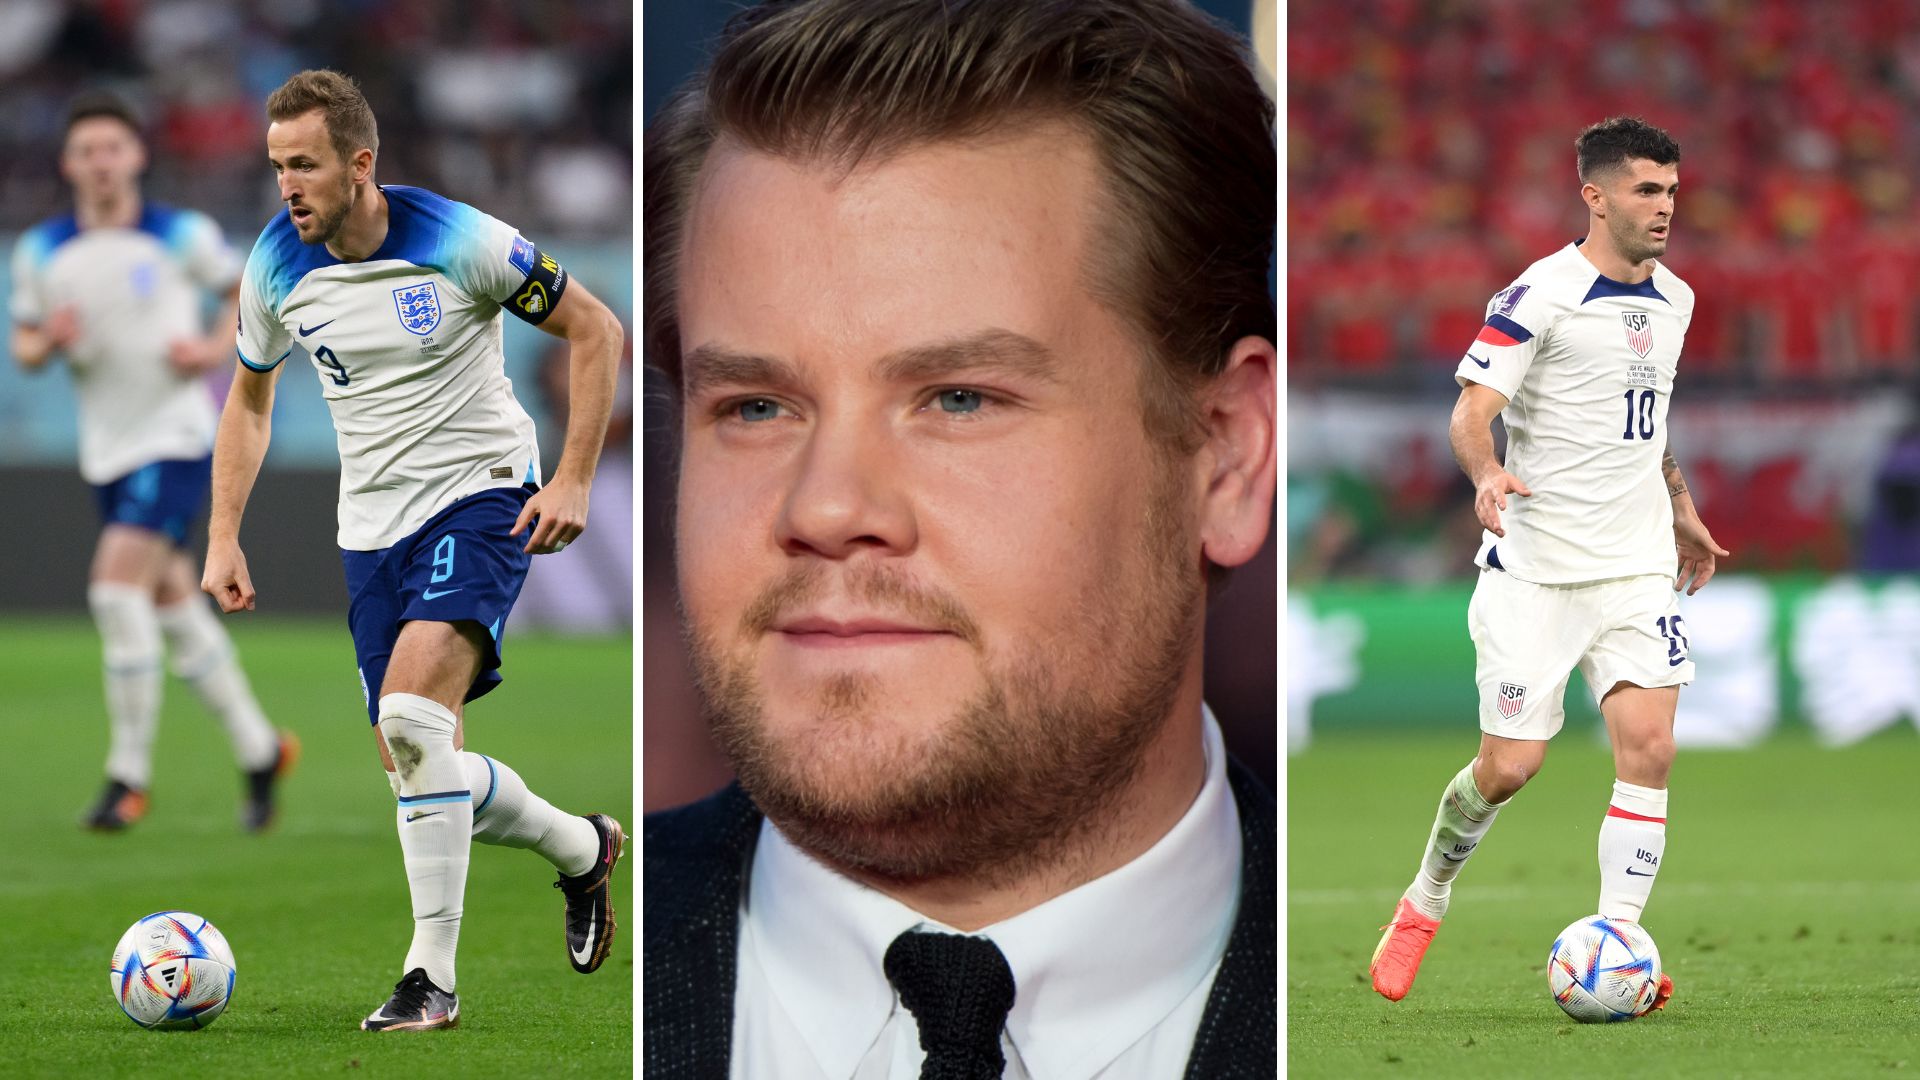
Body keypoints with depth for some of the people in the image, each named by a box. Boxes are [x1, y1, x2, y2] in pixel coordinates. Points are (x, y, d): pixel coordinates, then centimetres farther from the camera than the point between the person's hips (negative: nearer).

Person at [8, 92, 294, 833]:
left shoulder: (181, 235, -7)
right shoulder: (40, 252, 3)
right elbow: (24, 347, 10)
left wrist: (218, 346, -11)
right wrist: (48, 342, -13)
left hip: (176, 438, -5)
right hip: (107, 451, 5)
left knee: (117, 586, -18)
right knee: (172, 603, 11)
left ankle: (129, 775, -12)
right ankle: (259, 751, 26)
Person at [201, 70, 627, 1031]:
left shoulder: (458, 241, -17)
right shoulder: (275, 266, -3)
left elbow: (595, 330, -5)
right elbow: (249, 396, 16)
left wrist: (573, 481, -11)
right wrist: (224, 537, 8)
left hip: (481, 494, -6)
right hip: (372, 522, 6)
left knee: (411, 708, -27)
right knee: (422, 773, 4)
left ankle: (431, 977, -22)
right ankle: (580, 847, 33)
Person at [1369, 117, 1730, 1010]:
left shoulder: (1673, 301, 11)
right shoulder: (1539, 296, -12)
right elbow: (1471, 410, -18)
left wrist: (1682, 512, 28)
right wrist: (1487, 476, -37)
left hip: (1637, 566, 5)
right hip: (1535, 568, -5)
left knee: (1649, 744, -12)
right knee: (1508, 767, -4)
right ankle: (1424, 904, 23)